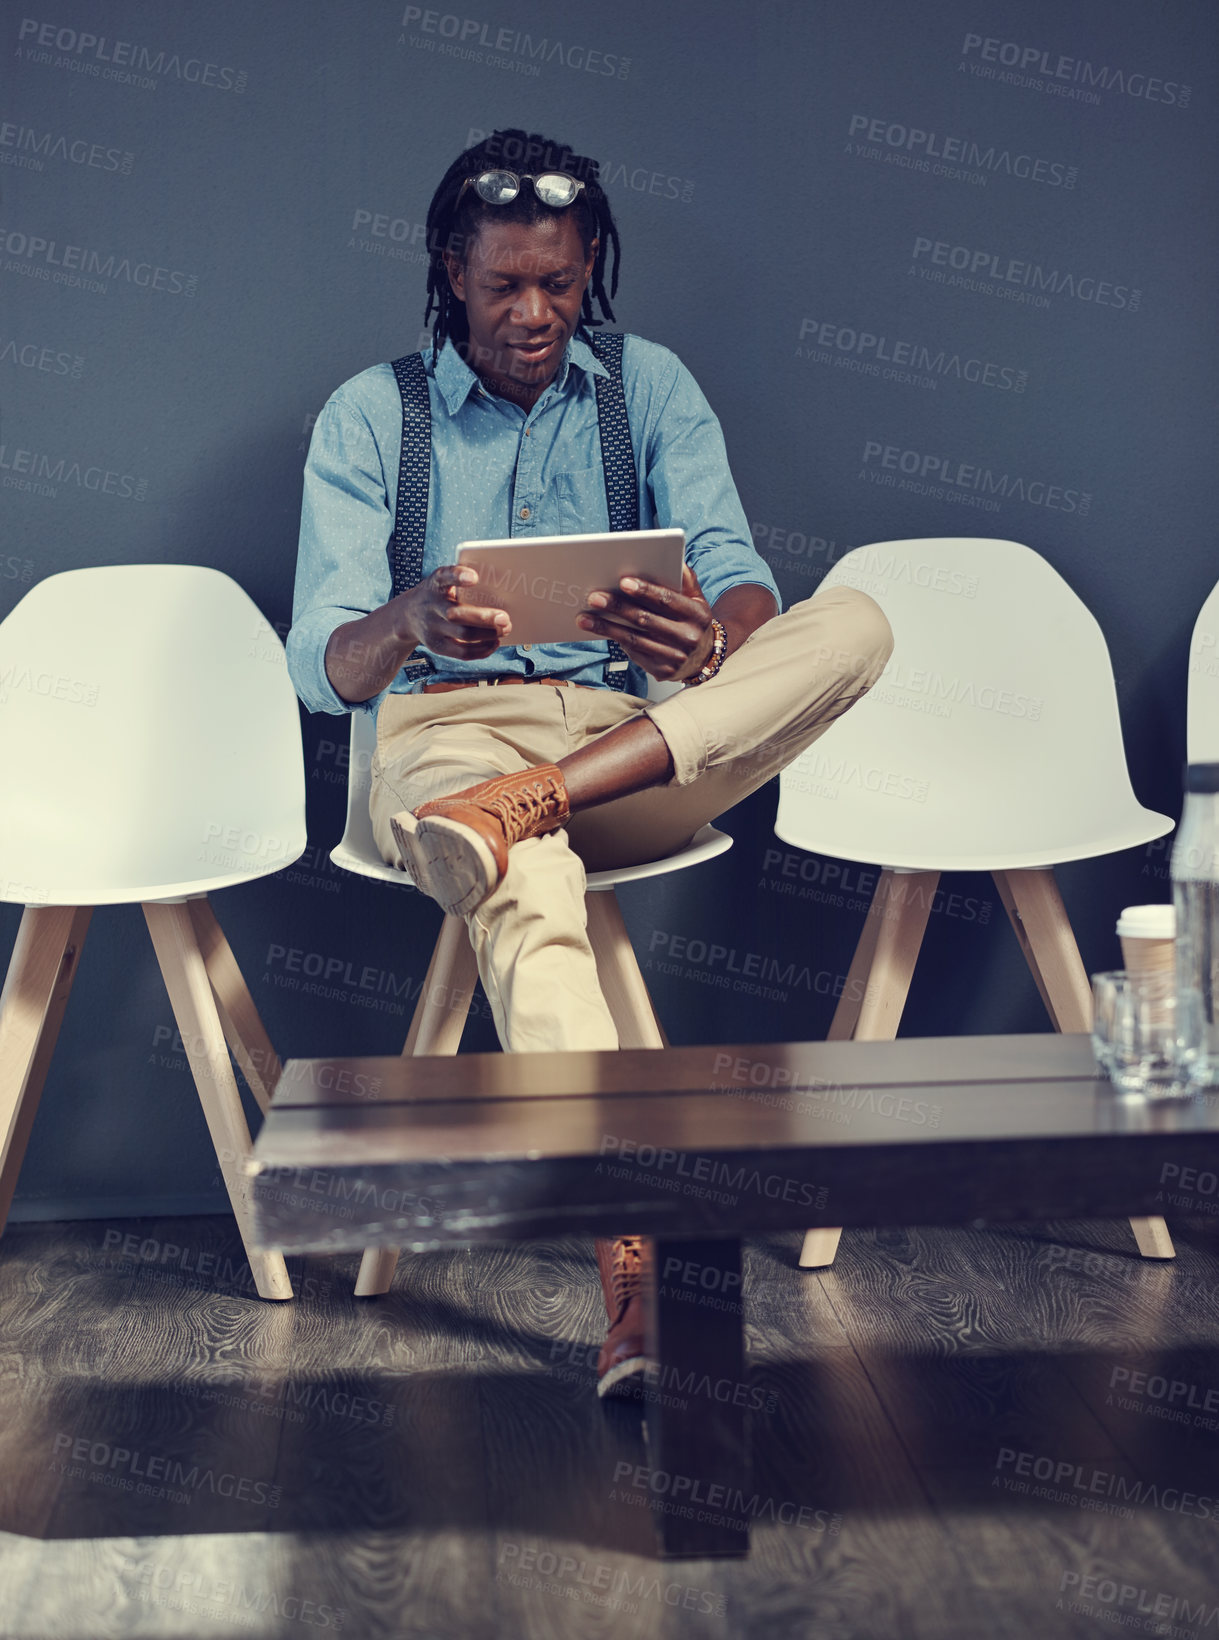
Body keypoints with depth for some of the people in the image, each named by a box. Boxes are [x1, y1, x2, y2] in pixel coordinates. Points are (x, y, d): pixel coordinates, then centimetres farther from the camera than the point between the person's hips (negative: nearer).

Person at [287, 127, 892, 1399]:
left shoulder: (650, 386, 14)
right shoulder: (369, 414, 8)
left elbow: (742, 583, 0)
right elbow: (322, 666, -3)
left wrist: (705, 637, -28)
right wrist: (413, 621, -29)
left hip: (638, 745, 3)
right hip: (445, 736, -2)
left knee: (854, 621, -25)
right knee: (532, 883, -40)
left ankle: (516, 805, -37)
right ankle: (627, 1262, -50)